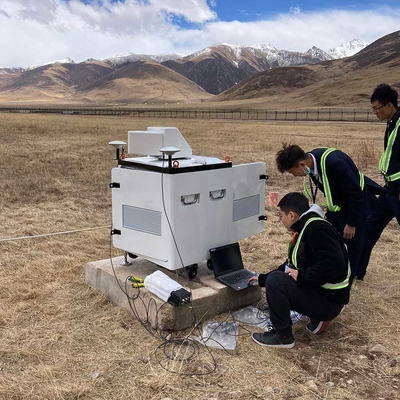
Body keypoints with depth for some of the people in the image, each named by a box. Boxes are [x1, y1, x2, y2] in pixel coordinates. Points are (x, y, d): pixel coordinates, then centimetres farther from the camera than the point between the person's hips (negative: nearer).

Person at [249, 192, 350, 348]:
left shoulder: (317, 229, -21)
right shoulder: (304, 230, 11)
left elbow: (334, 263, -35)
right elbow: (291, 266, 22)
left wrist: (302, 277, -25)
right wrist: (262, 279, 25)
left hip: (329, 299, -10)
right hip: (319, 291, 10)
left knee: (276, 281, -22)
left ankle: (283, 335, -5)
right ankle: (319, 317, 15)